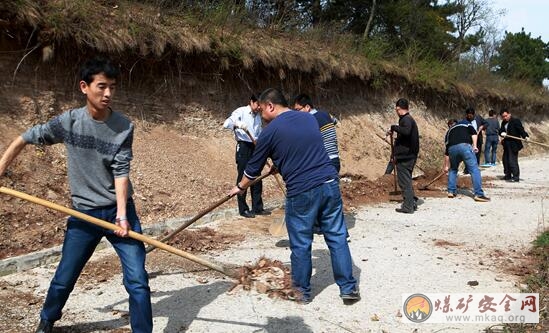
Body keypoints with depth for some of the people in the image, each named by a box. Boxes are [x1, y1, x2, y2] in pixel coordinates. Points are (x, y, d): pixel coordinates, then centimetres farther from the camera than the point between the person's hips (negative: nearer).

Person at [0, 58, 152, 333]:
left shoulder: (124, 127, -9)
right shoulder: (68, 122, -7)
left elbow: (121, 172, -12)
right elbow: (24, 139, 5)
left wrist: (122, 215, -21)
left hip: (119, 211, -1)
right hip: (83, 215, 1)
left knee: (137, 281, -5)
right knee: (63, 279, 14)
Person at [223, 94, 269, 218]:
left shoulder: (258, 116, 13)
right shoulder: (241, 111, -6)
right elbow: (226, 124, -17)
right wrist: (238, 124, -35)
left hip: (255, 148, 6)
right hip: (243, 147, -6)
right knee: (243, 178, 0)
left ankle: (257, 208, 17)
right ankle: (243, 209, 8)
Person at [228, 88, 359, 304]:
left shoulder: (270, 131, -3)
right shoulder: (309, 119, 14)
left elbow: (254, 167, 9)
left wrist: (240, 187, 27)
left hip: (301, 192, -5)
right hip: (330, 183, 5)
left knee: (301, 245, 10)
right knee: (337, 237, 12)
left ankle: (302, 291, 24)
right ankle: (349, 288, 17)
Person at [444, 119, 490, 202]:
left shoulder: (448, 132, 34)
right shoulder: (465, 124, 30)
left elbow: (446, 152, 33)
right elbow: (473, 133, 8)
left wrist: (446, 166, 39)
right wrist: (474, 146, 7)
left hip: (452, 149, 3)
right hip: (465, 146, -3)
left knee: (453, 169, 27)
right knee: (474, 170, -2)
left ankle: (451, 191, 26)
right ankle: (478, 194, -7)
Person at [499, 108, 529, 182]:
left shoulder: (515, 120, -10)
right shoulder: (503, 122, 12)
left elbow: (521, 129, -18)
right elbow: (500, 130, 8)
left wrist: (525, 136, -33)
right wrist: (502, 133, -15)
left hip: (514, 144, -9)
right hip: (506, 144, 9)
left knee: (512, 161, -11)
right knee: (505, 160, 15)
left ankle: (516, 177, -4)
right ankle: (508, 175, 28)